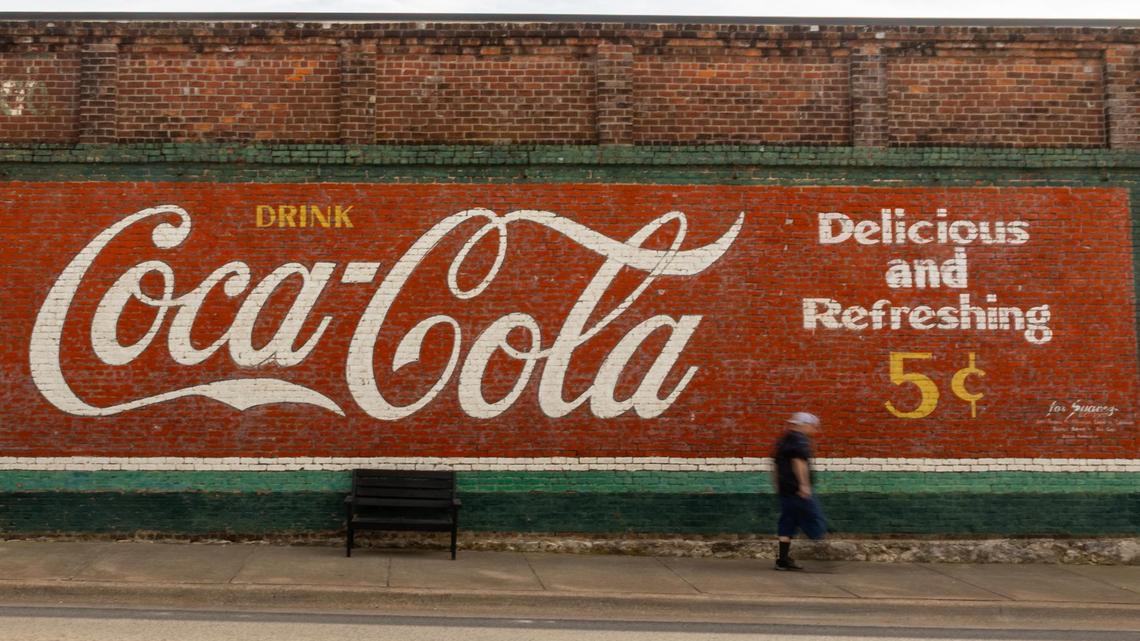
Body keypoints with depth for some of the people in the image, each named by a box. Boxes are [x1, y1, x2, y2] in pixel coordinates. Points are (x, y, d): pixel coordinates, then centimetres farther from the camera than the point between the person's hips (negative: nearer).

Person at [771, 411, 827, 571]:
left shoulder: (784, 439, 20)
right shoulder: (800, 439, -9)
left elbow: (775, 463, 24)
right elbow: (799, 461, -22)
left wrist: (777, 484, 29)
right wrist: (804, 484, -24)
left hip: (785, 489, 9)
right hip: (798, 490, -9)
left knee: (787, 524, 9)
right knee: (813, 518, -2)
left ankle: (783, 560, 8)